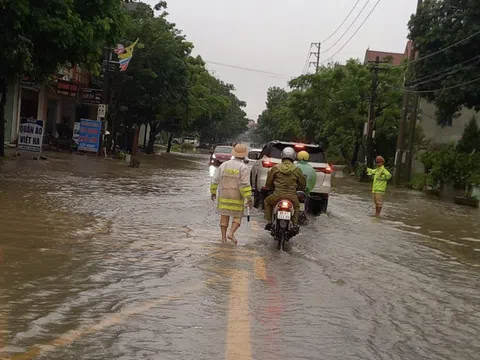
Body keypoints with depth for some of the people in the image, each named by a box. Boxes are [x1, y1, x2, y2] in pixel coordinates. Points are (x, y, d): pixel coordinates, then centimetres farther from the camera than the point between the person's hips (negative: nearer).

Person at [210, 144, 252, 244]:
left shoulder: (224, 165, 2)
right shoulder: (243, 168, -10)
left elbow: (215, 180, 4)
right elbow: (244, 184, -18)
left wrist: (213, 192, 16)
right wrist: (248, 197, -17)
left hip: (223, 196, 3)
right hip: (237, 197, -3)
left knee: (224, 216, 11)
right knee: (237, 216, 8)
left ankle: (223, 237, 10)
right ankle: (231, 233, -11)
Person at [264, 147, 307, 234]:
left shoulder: (275, 168, -2)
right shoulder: (297, 170, 0)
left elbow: (268, 183, 8)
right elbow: (303, 185, 10)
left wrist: (269, 188, 32)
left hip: (277, 196, -1)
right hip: (292, 197, 1)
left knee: (267, 202, 30)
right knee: (297, 206, 34)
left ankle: (269, 222, 23)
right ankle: (295, 225, 20)